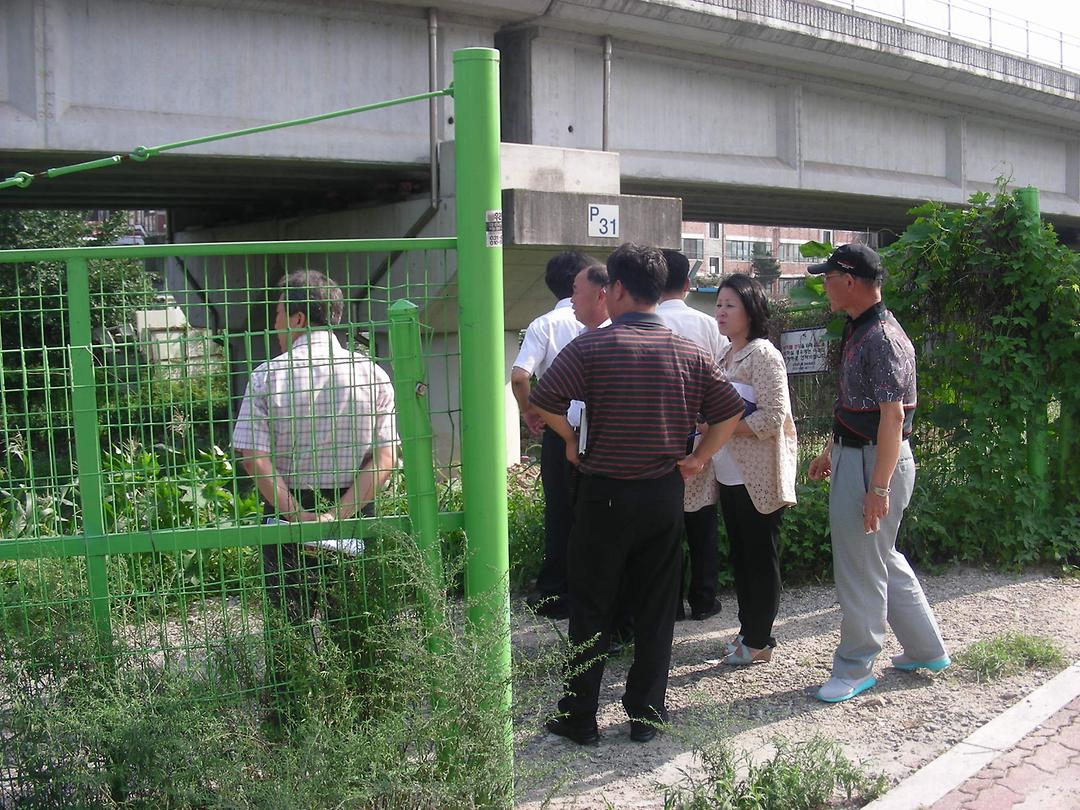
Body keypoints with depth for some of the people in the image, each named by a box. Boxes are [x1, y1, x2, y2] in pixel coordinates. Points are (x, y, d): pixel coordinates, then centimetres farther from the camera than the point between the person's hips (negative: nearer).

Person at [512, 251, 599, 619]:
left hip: (560, 432, -1)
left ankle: (554, 593, 16)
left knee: (559, 512, 9)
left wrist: (528, 411, 1)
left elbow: (520, 376, -16)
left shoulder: (544, 325, -4)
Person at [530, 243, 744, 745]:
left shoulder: (592, 346, -11)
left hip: (605, 495, -3)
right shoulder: (690, 353, 2)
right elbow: (731, 411, 5)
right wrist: (699, 458, 10)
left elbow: (542, 400, -15)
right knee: (656, 610, 13)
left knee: (591, 610, 8)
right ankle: (646, 715, 21)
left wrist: (572, 441, 0)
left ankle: (579, 718, 15)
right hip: (664, 496, 4)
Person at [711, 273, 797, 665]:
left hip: (758, 477, -9)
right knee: (740, 555, 16)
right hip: (730, 474, 9)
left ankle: (759, 640, 14)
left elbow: (772, 417, -21)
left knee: (760, 558, 3)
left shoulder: (763, 355, -14)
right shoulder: (726, 355, 12)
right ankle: (749, 629, 29)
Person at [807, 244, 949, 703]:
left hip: (875, 463, -10)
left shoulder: (882, 339, -20)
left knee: (861, 569, 2)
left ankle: (855, 667, 16)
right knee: (884, 558, 19)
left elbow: (892, 416, -24)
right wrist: (830, 453, 24)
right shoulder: (858, 331, 11)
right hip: (853, 457, 10)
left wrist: (879, 488, -25)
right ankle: (926, 650, 32)